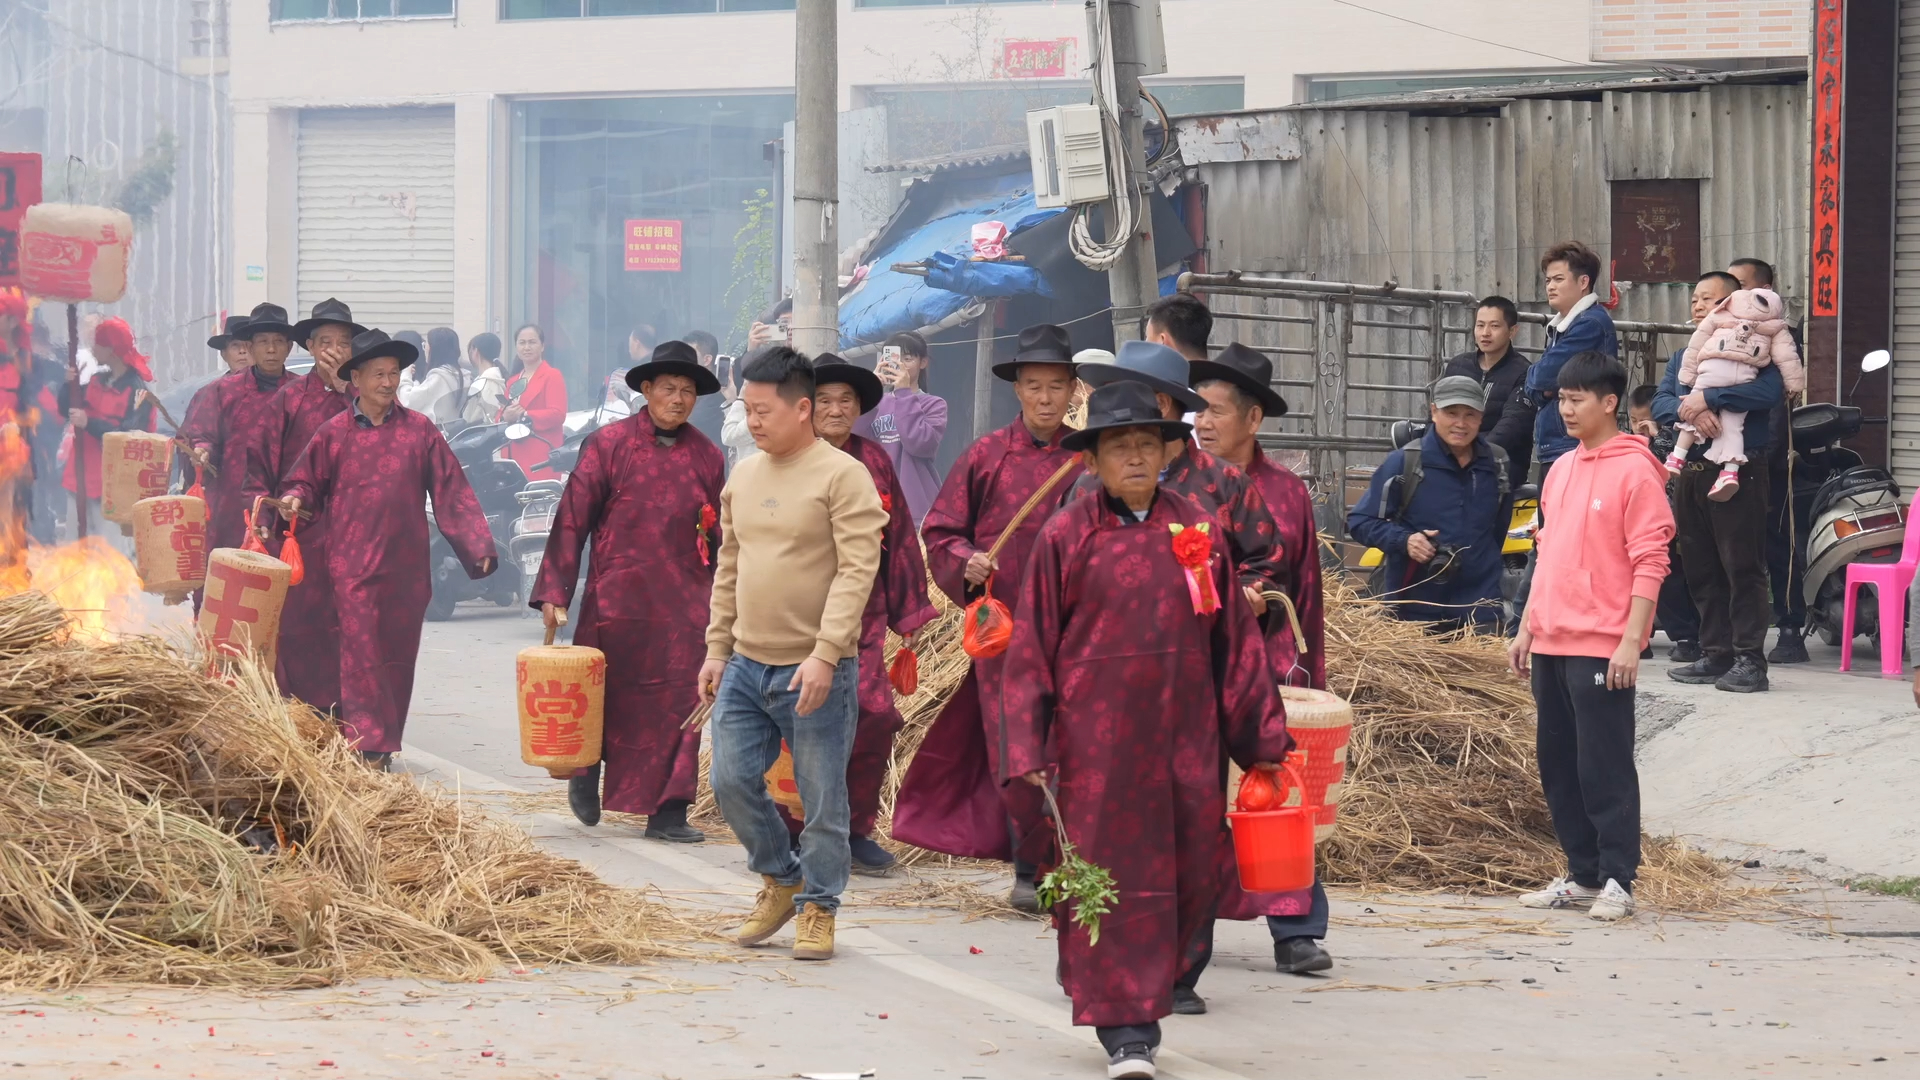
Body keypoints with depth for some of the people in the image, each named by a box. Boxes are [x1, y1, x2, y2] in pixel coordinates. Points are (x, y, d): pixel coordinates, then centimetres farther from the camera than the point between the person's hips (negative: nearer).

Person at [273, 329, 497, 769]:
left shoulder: (419, 430, 5)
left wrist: (478, 545, 0)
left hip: (406, 565, 2)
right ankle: (366, 746, -11)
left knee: (398, 657, 6)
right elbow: (307, 481, 14)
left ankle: (384, 748, 16)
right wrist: (295, 499, -10)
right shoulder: (334, 433, 5)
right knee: (361, 654, -9)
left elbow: (451, 491, 5)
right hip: (352, 563, -2)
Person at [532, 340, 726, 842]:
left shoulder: (706, 456, 8)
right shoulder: (608, 444, -2)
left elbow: (720, 537, 15)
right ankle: (585, 774, 35)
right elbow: (572, 519, -3)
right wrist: (554, 591, -7)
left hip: (684, 603, 2)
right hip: (617, 595, -2)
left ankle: (668, 812, 2)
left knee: (679, 704, -3)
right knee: (605, 696, 8)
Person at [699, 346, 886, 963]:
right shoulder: (743, 478, 12)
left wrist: (825, 655, -22)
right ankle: (781, 878, 27)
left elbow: (857, 571, -16)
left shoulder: (842, 476, -10)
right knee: (732, 781, 6)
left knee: (822, 799, 1)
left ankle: (818, 906, 16)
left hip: (815, 673, -6)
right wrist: (717, 648, 14)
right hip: (746, 667, 6)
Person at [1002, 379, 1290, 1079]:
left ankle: (1146, 990, 24)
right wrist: (1028, 748, -5)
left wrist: (1260, 732, 9)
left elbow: (1234, 637, 10)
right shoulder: (1066, 536, -1)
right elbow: (1032, 648, 1)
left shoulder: (1196, 530, 7)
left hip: (1185, 733, 3)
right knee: (1111, 870, -3)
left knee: (1191, 871, 4)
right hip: (1097, 734, -3)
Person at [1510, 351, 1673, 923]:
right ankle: (1582, 875, 18)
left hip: (1602, 646, -8)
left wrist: (1631, 640, -17)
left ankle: (1616, 882, 1)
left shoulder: (1635, 471, -9)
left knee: (1605, 767, -4)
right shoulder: (1560, 470, 15)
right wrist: (1528, 627, 17)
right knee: (1559, 764, 10)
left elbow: (1649, 563, -12)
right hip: (1551, 643, 8)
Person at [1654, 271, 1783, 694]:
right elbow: (1661, 404, 5)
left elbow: (1771, 390, -20)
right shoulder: (1684, 357, 19)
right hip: (1691, 472, 7)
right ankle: (1715, 654, 15)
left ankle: (1750, 659, -6)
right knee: (1701, 570, 8)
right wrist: (1690, 411, -17)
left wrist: (1707, 399, -21)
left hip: (1739, 472, -7)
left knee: (1744, 568, -8)